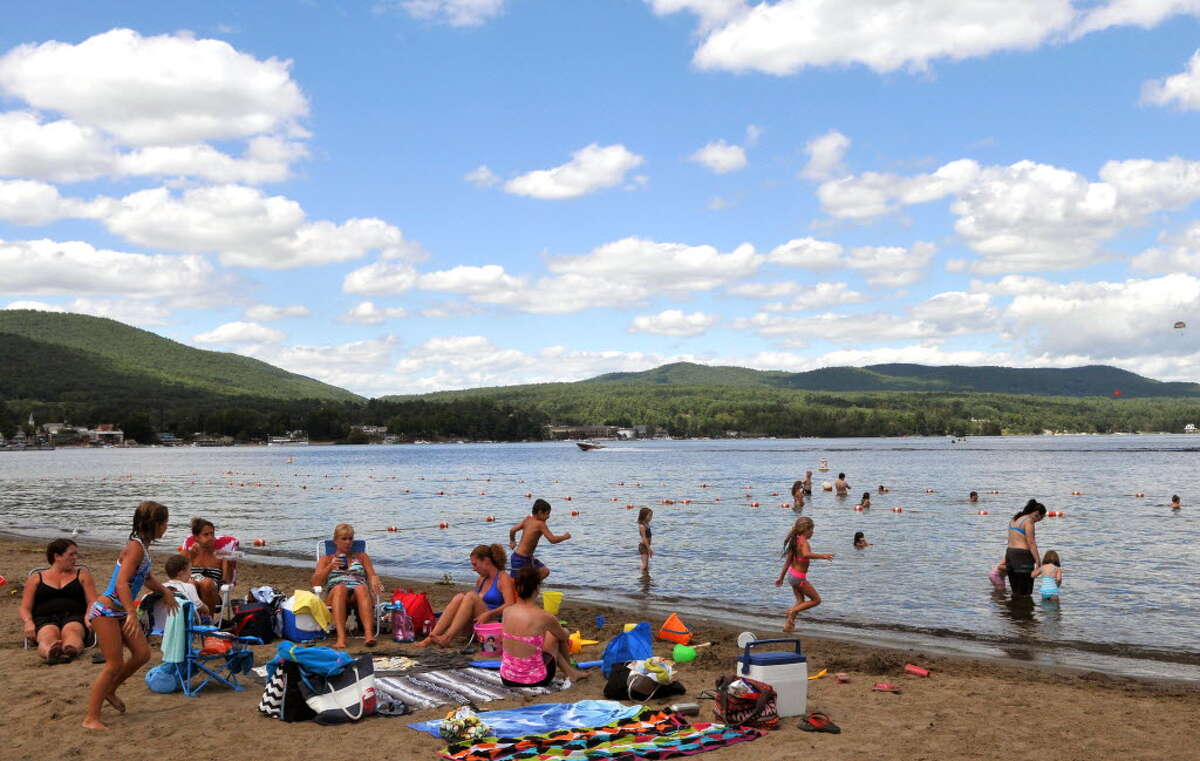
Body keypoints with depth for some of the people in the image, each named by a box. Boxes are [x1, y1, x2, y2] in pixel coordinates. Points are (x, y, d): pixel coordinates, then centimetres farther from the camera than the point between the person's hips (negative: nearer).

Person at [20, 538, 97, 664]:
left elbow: (92, 602, 13)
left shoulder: (82, 574, 23)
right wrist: (28, 622, -8)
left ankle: (70, 650, -72)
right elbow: (25, 608, 16)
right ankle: (50, 652, -71)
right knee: (48, 636, -38)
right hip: (45, 618, 0)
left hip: (74, 616, 0)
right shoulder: (36, 578, 22)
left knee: (71, 631, -39)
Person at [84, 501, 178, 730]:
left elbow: (146, 577, 28)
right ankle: (91, 718, 0)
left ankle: (110, 691, 25)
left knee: (143, 653, 6)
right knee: (115, 664, -8)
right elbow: (121, 583, -30)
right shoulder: (135, 547, -20)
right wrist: (132, 614, -38)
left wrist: (166, 592, 37)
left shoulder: (143, 546, 9)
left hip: (120, 612, 9)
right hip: (106, 611, -9)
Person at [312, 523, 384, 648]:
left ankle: (369, 634, -57)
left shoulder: (361, 557, 29)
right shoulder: (326, 559, 26)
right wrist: (330, 567, -5)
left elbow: (372, 575, 13)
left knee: (361, 589, -38)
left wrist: (374, 579, -12)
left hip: (359, 593, 1)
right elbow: (315, 582, 11)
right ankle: (341, 637, -55)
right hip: (335, 594, -1)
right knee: (340, 588, -39)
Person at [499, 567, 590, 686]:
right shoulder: (544, 617, -18)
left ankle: (571, 672, 39)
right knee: (556, 635, 20)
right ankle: (570, 670, 44)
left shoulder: (506, 612, -6)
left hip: (506, 679, 4)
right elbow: (565, 637, 5)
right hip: (534, 681, -4)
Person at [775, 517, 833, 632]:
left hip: (792, 574, 9)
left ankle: (788, 625, 17)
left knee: (800, 601, 20)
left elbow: (788, 561, 12)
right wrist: (822, 556, -39)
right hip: (799, 577, -9)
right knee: (816, 600, 3)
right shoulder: (803, 541, -19)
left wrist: (781, 578, 17)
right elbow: (806, 554, -43)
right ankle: (792, 610, -6)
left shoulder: (795, 541, 7)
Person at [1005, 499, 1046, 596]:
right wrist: (1038, 561, -15)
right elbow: (1031, 543, -16)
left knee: (1015, 592, 14)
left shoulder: (1014, 519, 16)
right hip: (1022, 555, -9)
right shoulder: (1028, 521, -10)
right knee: (1024, 593, -4)